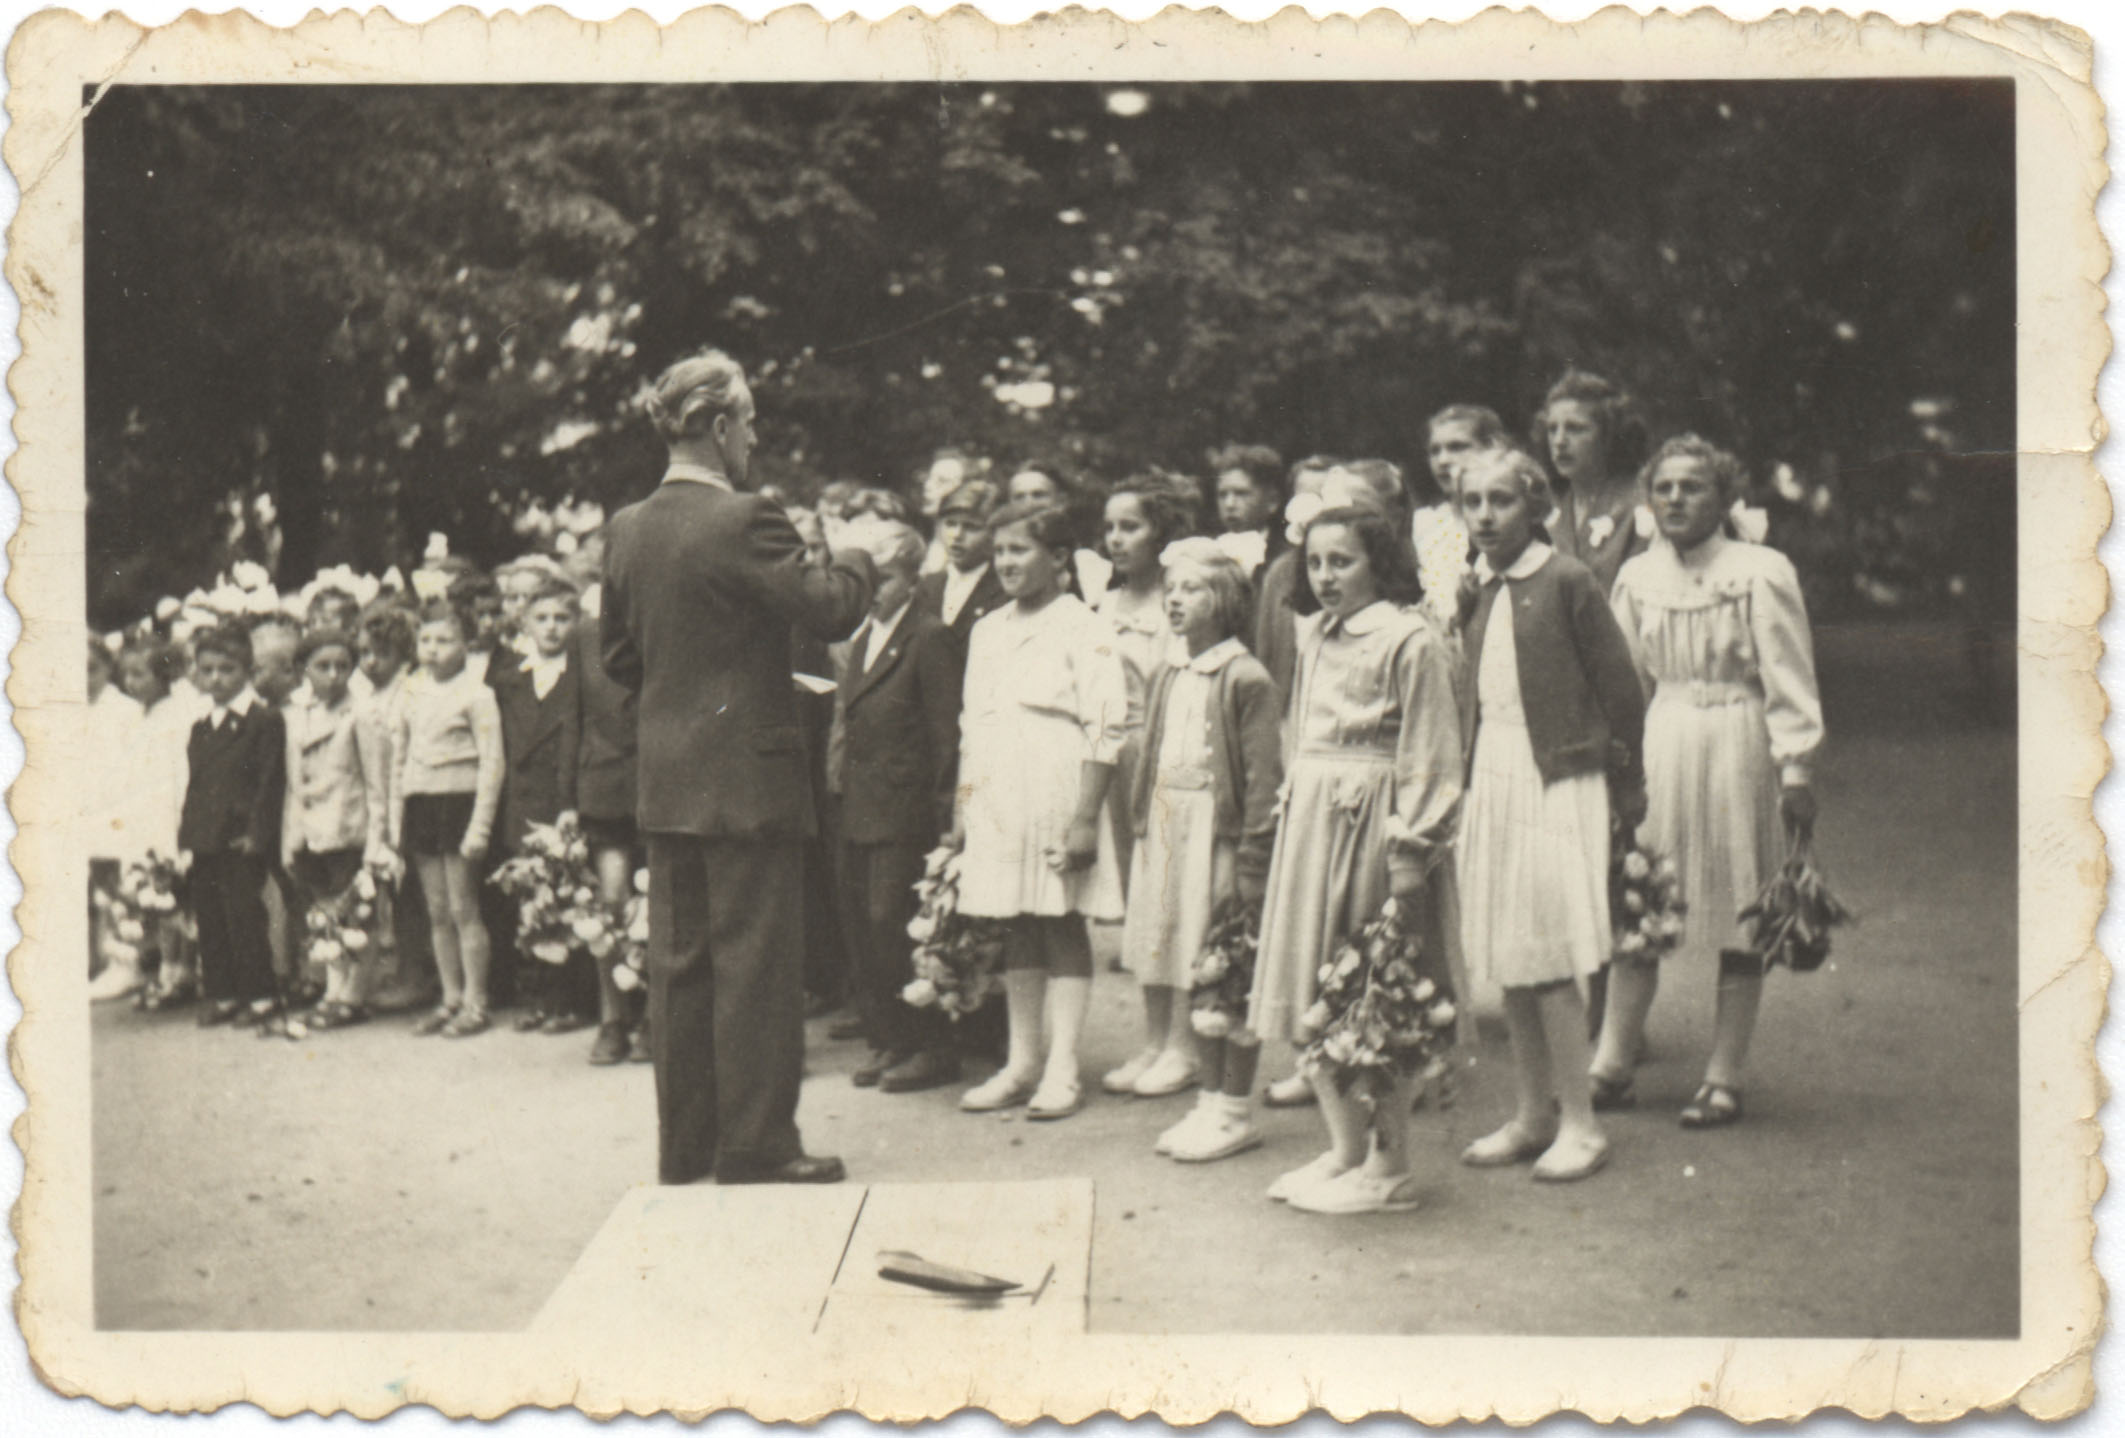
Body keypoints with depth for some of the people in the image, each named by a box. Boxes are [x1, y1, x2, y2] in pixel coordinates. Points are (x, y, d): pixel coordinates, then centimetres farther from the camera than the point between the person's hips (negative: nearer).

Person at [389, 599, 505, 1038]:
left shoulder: (476, 696, -7)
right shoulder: (413, 696, 11)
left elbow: (492, 763, -10)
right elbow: (398, 759, 17)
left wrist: (480, 825, -15)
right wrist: (396, 820, 12)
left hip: (458, 802, -6)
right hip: (419, 805, 6)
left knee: (463, 908, -3)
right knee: (437, 911, 10)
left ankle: (475, 1002, 5)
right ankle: (451, 998, 18)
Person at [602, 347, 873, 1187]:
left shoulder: (625, 530, 7)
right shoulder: (743, 521, -16)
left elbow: (619, 657, 14)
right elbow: (831, 610, -17)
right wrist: (860, 557, 1)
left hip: (663, 782, 7)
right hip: (746, 773, -7)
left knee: (679, 962, 13)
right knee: (755, 963, 0)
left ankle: (684, 1147, 21)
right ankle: (755, 1149, 6)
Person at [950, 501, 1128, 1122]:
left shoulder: (1083, 631, -6)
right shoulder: (988, 631, 16)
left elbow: (1105, 731, -11)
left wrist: (1085, 818, -16)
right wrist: (961, 808, 13)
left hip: (1056, 801, -6)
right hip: (996, 806, 6)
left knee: (1063, 927, -1)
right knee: (1017, 932, 11)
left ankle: (1063, 1071, 5)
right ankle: (1021, 1064, 19)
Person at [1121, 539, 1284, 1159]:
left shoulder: (1246, 678, -11)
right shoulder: (1167, 679, 13)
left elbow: (1263, 777, -14)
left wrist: (1252, 862, -17)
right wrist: (1144, 828, 11)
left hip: (1219, 834, -8)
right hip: (1167, 832, 8)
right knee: (1188, 974, 12)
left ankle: (1236, 1110, 9)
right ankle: (1211, 1099, 23)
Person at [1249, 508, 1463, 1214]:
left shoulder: (1409, 639, -11)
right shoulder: (1314, 635, 12)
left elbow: (1428, 758, -13)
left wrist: (1409, 856, -16)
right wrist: (1292, 798, 11)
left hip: (1373, 823, -8)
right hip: (1310, 819, 8)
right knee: (1312, 992, 11)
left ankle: (1389, 1165, 11)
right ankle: (1344, 1148, 25)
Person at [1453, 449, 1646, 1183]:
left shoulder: (1566, 580, -9)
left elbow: (1619, 684, -5)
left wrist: (1628, 784, 0)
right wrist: (1462, 776, 8)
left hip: (1555, 779, -6)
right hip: (1488, 779, 6)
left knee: (1549, 956, -5)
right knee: (1506, 957, 10)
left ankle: (1580, 1123, 7)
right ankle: (1530, 1116, 21)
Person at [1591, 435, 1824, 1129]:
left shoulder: (1761, 573, -7)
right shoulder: (1636, 578, 7)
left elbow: (1789, 682, -6)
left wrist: (1796, 771, -8)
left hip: (1738, 745, -4)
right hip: (1660, 743, 4)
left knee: (1740, 919, 4)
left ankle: (1725, 1080, 14)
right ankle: (1611, 1066, 15)